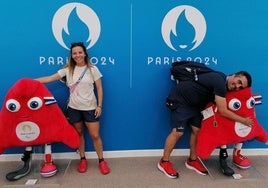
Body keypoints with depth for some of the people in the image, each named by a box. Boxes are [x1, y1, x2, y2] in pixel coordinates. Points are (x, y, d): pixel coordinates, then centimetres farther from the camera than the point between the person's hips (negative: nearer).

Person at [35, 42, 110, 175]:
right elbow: (50, 78, -4)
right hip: (73, 108, 2)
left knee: (95, 135, 0)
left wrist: (99, 106, -8)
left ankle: (101, 161, 18)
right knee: (79, 134, 13)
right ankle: (83, 159, 30)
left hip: (90, 108, -2)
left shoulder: (92, 69, -3)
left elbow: (99, 88, -2)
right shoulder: (68, 70, 1)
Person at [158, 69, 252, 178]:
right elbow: (223, 111, -25)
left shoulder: (222, 82, 1)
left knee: (196, 130, 4)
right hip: (180, 99, -9)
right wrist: (243, 120, -14)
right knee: (178, 132, -12)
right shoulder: (220, 81, -27)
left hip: (193, 103, 9)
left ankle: (192, 160, 19)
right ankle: (164, 162, 1)